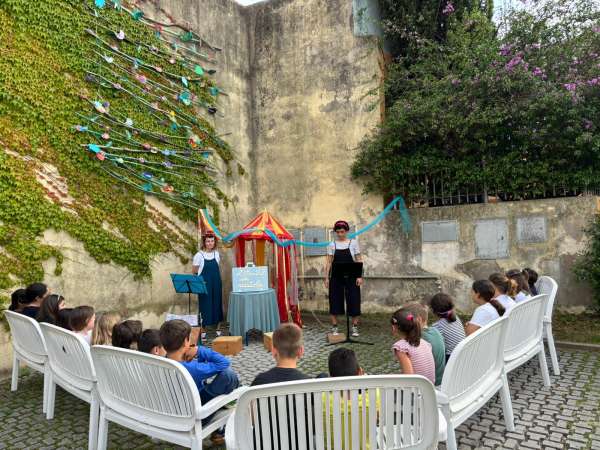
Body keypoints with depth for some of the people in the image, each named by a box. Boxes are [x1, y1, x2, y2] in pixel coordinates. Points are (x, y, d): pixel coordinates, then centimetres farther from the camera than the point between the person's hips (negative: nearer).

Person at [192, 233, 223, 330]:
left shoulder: (217, 254, 5)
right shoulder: (199, 255, -8)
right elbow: (194, 272, -2)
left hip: (216, 284, 4)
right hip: (204, 285, -4)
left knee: (216, 303, 8)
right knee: (205, 305, -1)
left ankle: (216, 324, 19)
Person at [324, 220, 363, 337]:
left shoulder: (353, 242, 0)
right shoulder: (332, 245, 3)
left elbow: (359, 260, 0)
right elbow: (329, 262, 4)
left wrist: (359, 276, -8)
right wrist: (326, 277, -2)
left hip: (351, 276, -1)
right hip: (336, 277, 1)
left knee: (353, 301, 1)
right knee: (335, 300, 4)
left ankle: (355, 327, 13)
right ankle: (334, 327, 15)